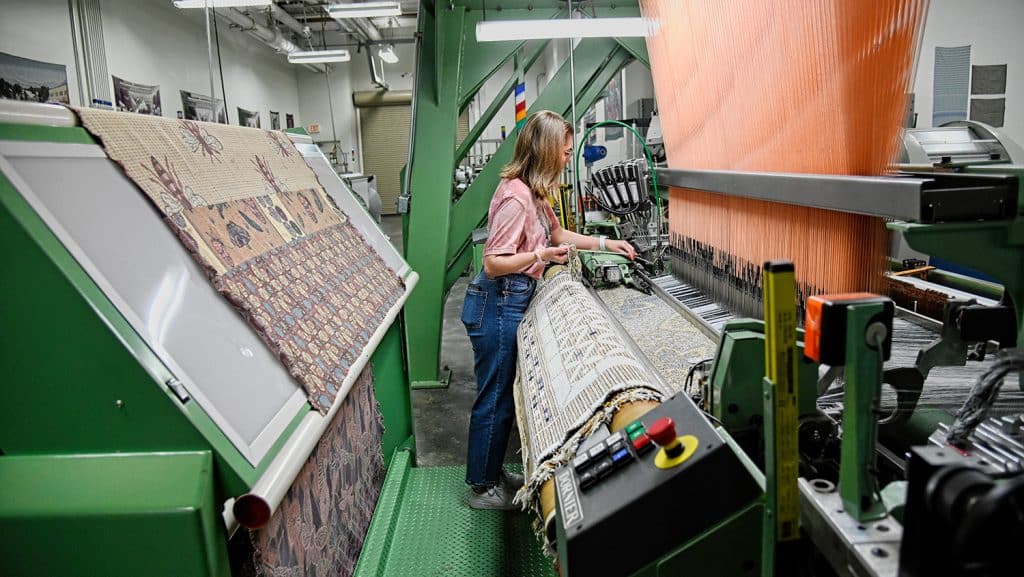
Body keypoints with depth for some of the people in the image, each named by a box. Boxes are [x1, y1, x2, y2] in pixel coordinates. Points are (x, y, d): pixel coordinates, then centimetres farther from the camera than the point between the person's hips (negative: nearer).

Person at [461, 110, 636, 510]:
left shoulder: (533, 192, 9)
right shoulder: (515, 196, -21)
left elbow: (557, 233, 25)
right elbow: (493, 264, -22)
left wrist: (605, 244, 21)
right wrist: (541, 256, -33)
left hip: (512, 302, 10)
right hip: (498, 304, -10)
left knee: (502, 394, 18)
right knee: (495, 397, 3)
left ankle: (492, 473, 33)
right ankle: (483, 488, 19)